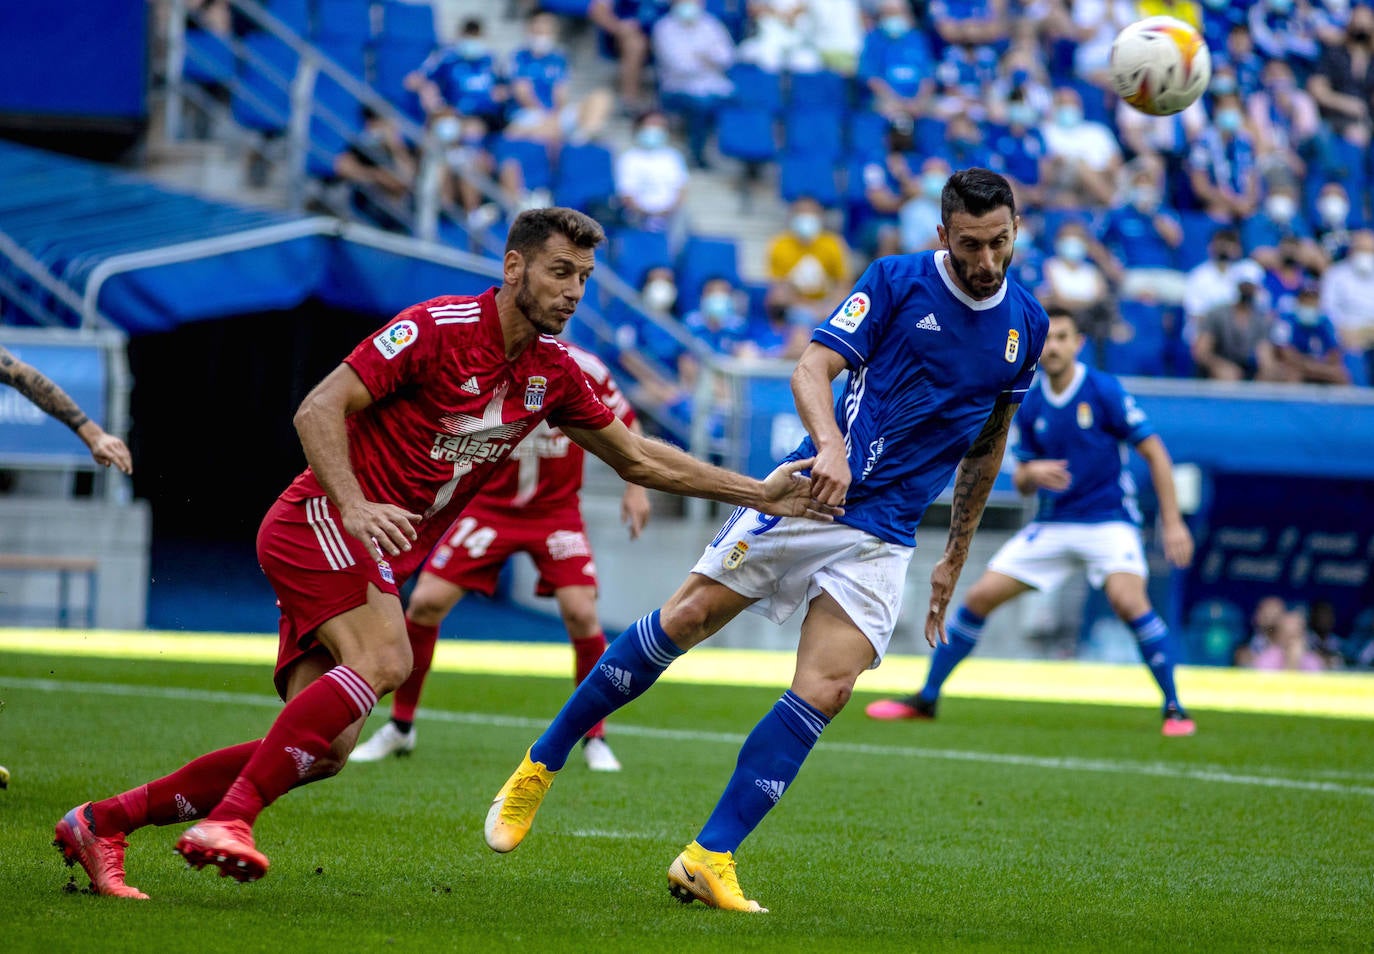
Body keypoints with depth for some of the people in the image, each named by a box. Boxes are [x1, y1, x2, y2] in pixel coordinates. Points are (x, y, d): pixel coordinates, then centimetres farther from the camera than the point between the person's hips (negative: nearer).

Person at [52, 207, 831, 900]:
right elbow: (318, 409, -18)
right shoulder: (438, 328, -14)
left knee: (323, 749, -4)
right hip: (319, 522, -7)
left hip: (379, 557, 7)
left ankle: (104, 822, 3)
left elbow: (636, 457, 19)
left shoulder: (553, 371, 8)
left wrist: (758, 494, 13)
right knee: (384, 659, -32)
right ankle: (229, 818, -32)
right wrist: (355, 507, -32)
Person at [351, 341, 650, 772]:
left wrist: (636, 488, 0)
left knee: (580, 612, -17)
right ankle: (400, 727, 11)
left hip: (556, 508, -1)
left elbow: (625, 425, 3)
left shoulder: (579, 368, -14)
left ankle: (595, 739, 2)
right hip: (490, 505, 1)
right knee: (425, 602, -9)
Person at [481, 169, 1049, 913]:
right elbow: (812, 368, -13)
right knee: (686, 619, -6)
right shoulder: (896, 281, -4)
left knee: (825, 691, -13)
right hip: (810, 492, -3)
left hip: (883, 537, 3)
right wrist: (830, 445, -33)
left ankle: (709, 860, -8)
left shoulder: (1025, 324, 9)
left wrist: (957, 553, 24)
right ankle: (540, 767, 10)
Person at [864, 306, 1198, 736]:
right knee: (979, 597, 0)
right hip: (1052, 524, 5)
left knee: (1128, 600, -29)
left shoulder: (1104, 391, -10)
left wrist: (1173, 522, -12)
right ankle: (927, 697, 13)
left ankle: (1174, 708, -17)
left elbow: (1154, 453, -7)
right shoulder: (1030, 406, 4)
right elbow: (1022, 481, 11)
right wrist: (1032, 474, -14)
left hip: (1108, 519, -5)